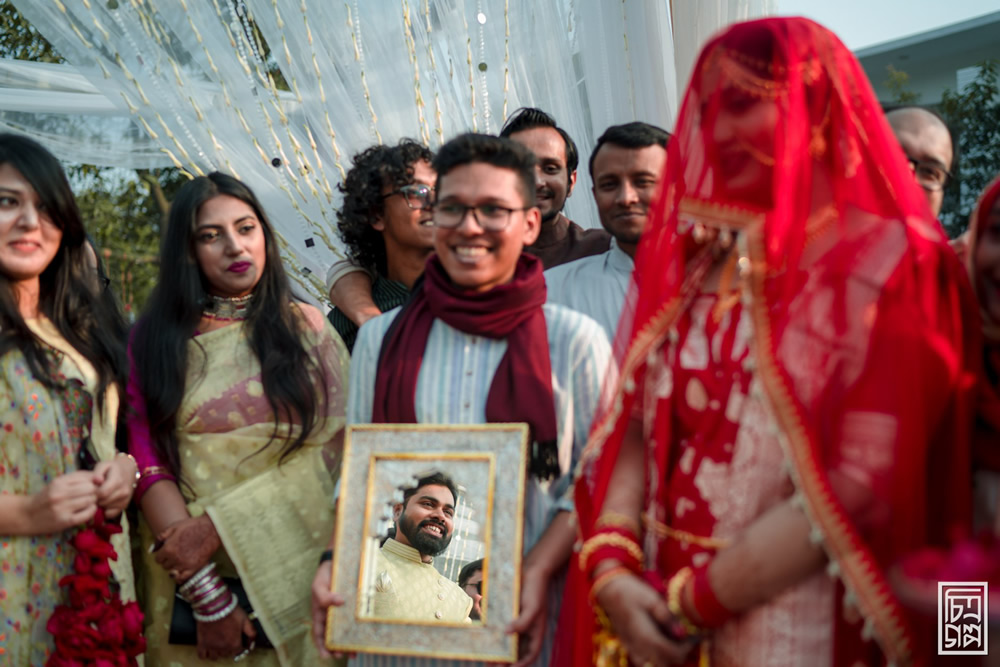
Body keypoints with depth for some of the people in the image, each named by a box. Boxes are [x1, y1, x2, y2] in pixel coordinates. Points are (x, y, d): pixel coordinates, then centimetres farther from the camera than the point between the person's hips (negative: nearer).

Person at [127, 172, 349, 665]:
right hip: (188, 580, 0)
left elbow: (335, 446, -6)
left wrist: (219, 526, -16)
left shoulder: (306, 327, 4)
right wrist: (207, 594, -15)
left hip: (297, 575, 1)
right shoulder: (152, 340, 3)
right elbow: (148, 464, -6)